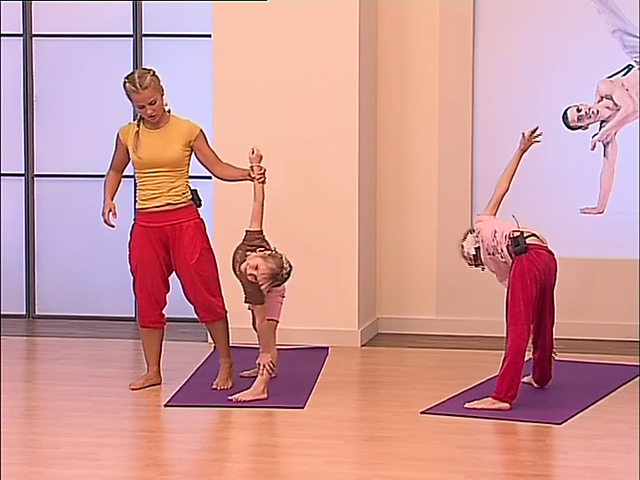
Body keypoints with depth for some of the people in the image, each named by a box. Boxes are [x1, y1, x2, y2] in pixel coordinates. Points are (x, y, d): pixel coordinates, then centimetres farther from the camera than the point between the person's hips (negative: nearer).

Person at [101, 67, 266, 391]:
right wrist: (108, 199, 2)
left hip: (184, 220, -3)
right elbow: (115, 171, 20)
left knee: (204, 293, -1)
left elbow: (217, 167, 0)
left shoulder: (187, 131, -4)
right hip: (146, 225, 3)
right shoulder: (128, 135, 4)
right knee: (148, 299, 7)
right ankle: (152, 371, 19)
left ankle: (226, 364, 12)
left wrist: (249, 175, -17)